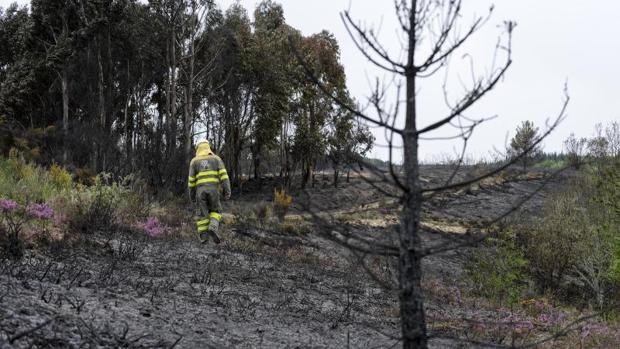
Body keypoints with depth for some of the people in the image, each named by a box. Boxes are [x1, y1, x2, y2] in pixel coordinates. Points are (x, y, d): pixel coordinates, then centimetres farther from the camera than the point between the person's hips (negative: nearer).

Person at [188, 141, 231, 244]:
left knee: (203, 213, 10)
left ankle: (204, 236, 1)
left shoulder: (194, 161, 11)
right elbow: (223, 175, -1)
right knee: (215, 211, 13)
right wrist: (227, 191, -5)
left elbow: (191, 180, 8)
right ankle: (213, 229, -13)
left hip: (200, 190, 1)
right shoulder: (216, 159, 11)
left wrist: (192, 194, 19)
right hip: (213, 189, -1)